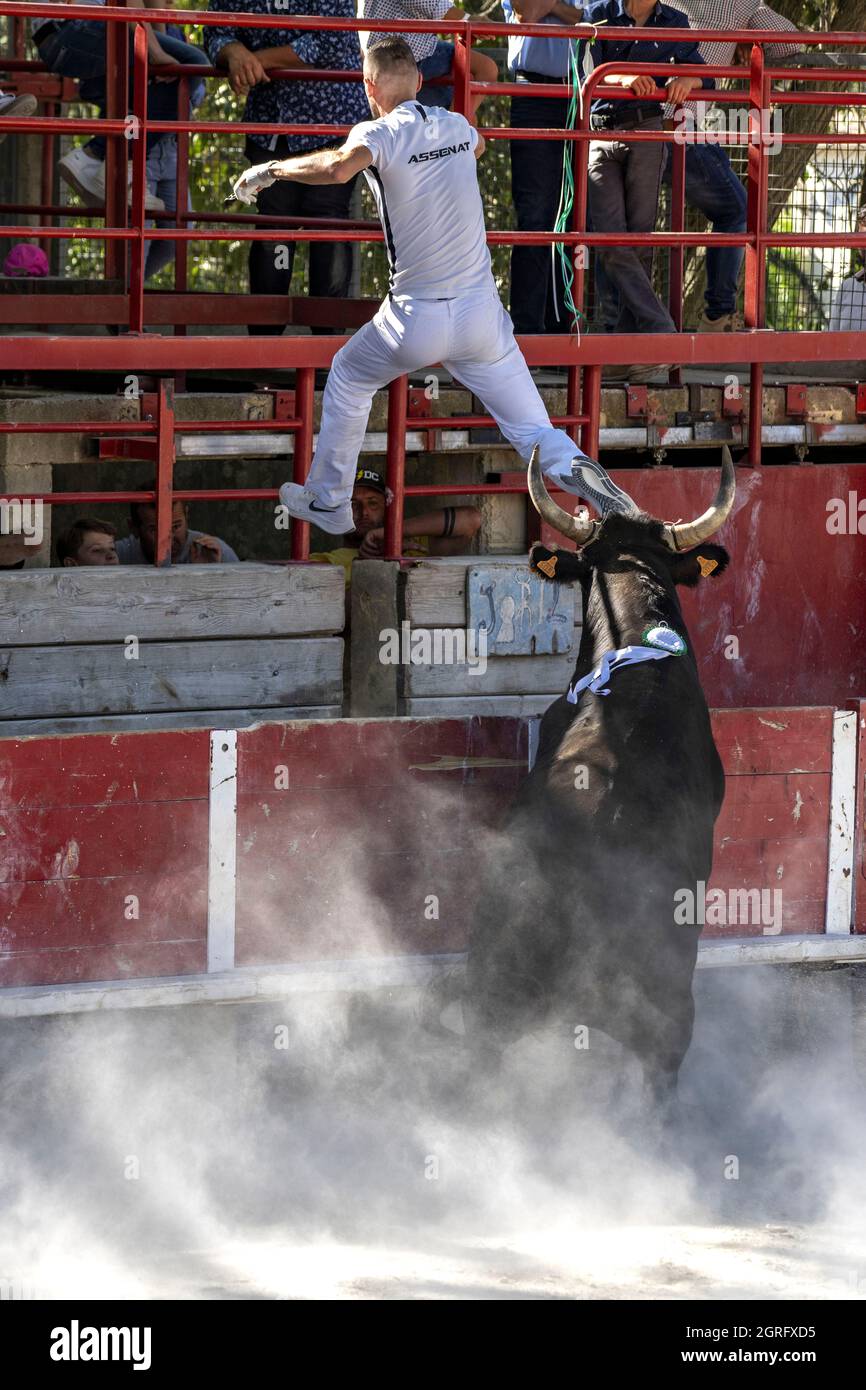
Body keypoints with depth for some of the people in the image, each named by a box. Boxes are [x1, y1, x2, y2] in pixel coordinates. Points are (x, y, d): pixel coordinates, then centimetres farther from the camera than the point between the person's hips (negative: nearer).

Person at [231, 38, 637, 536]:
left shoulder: (382, 134, -8)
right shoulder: (456, 125, 9)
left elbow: (339, 167, -32)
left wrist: (271, 169, -17)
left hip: (417, 322, -3)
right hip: (483, 316, 3)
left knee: (349, 377, 26)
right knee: (534, 432, 2)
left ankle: (329, 503, 32)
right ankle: (574, 469, -30)